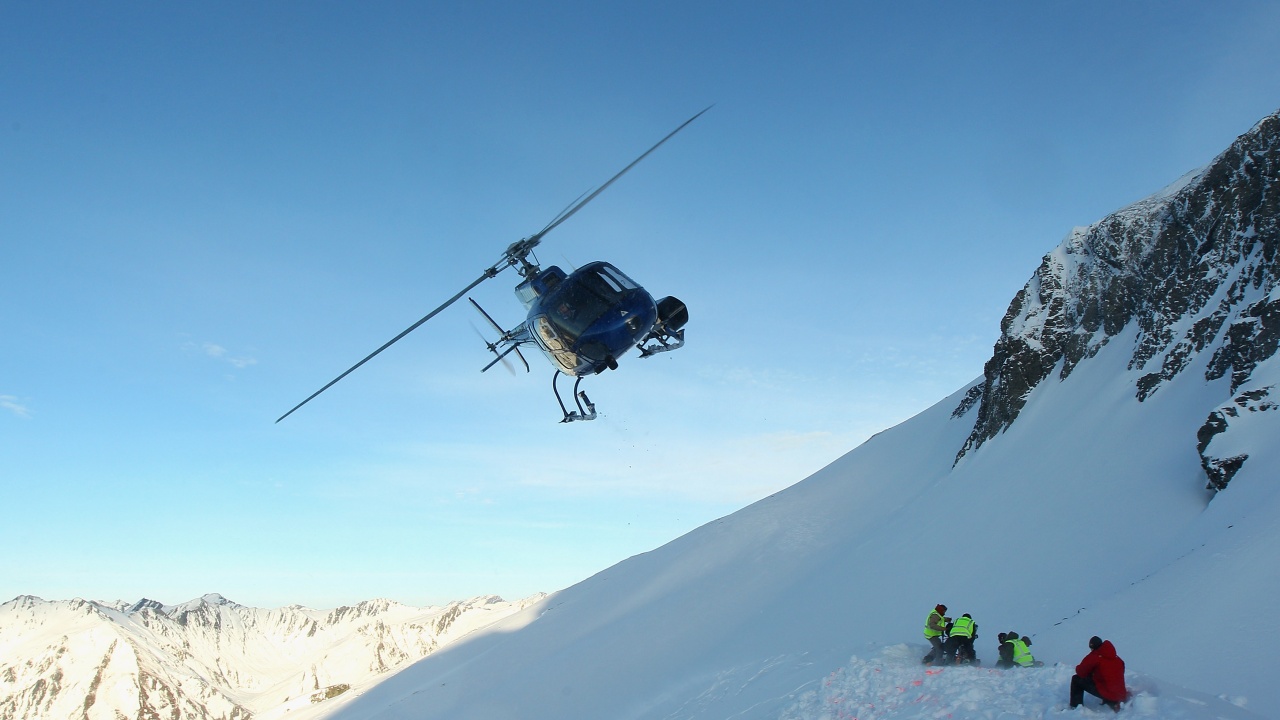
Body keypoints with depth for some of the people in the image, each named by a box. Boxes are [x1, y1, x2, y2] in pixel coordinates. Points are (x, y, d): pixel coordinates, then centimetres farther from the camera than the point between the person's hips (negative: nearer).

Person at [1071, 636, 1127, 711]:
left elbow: (1081, 673, 1)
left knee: (1076, 679, 7)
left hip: (1106, 694, -6)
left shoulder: (1093, 657, -6)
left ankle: (1075, 707, 7)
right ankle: (1114, 703, 19)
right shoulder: (1117, 658, 12)